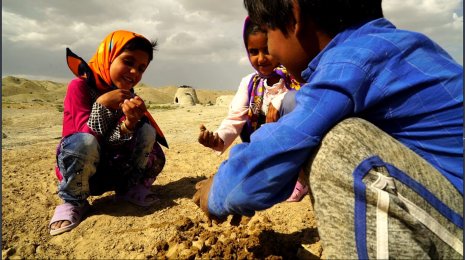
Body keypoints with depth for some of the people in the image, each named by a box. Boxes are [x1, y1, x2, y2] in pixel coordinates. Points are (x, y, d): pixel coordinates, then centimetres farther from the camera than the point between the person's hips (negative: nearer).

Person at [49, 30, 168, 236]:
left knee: (147, 131, -15)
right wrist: (102, 104, -33)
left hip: (114, 168, 4)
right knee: (85, 142, -37)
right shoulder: (80, 86, -14)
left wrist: (130, 124, -36)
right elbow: (87, 134, -24)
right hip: (78, 166, -4)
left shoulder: (128, 96, 0)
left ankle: (131, 187, 0)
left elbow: (116, 142, -15)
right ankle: (72, 202, -13)